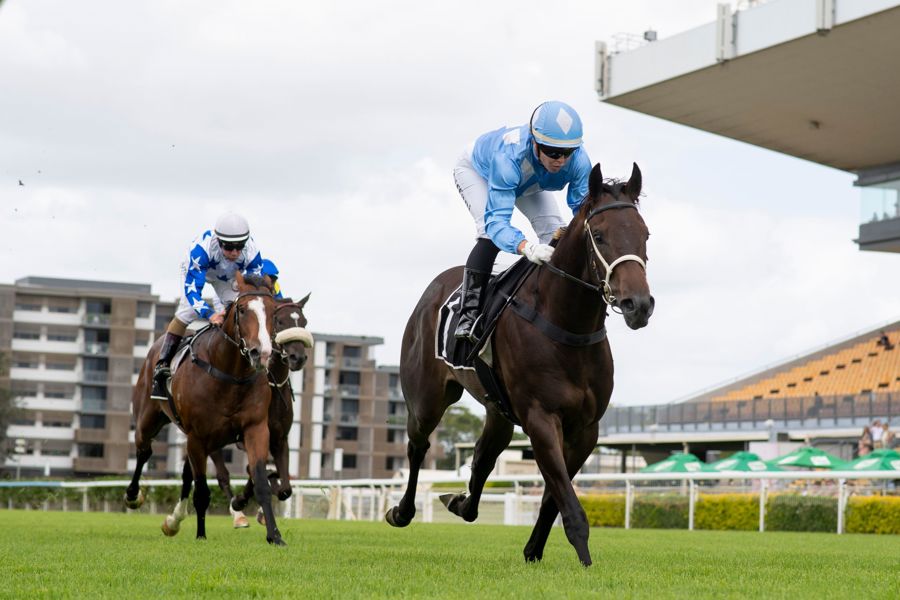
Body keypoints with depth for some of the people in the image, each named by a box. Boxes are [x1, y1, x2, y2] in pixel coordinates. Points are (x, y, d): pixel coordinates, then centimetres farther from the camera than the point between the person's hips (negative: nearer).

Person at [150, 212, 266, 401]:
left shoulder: (251, 252, -38)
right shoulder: (202, 248, -46)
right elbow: (191, 287, -46)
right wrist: (209, 314, -60)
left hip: (228, 278, 3)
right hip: (197, 271, -3)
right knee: (187, 312, -19)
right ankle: (161, 368, -13)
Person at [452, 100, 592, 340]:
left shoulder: (578, 159, -37)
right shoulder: (508, 157, -50)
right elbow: (496, 220, -54)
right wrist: (527, 247, -75)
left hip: (528, 181, 5)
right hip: (476, 169, -5)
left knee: (554, 231, -12)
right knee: (490, 232, -27)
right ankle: (468, 314, -21)